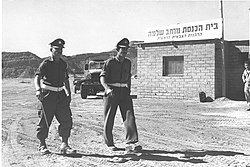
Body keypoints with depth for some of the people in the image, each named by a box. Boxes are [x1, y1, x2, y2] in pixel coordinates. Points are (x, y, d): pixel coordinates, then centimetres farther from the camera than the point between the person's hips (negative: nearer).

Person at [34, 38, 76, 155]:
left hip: (60, 94, 5)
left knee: (66, 120, -2)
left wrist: (68, 93, 18)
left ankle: (64, 145, 6)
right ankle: (42, 145, 19)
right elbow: (37, 77, -21)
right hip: (48, 95, -5)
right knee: (45, 121, 2)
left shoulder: (63, 64, 12)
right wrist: (38, 90, -38)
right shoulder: (46, 63, -7)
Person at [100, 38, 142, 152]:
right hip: (112, 92, -4)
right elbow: (102, 77, -12)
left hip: (124, 91, 4)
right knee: (109, 118, 3)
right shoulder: (110, 62, -4)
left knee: (129, 116, -9)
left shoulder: (128, 62, 13)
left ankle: (131, 143, -11)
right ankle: (109, 143, 18)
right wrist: (107, 88, -29)